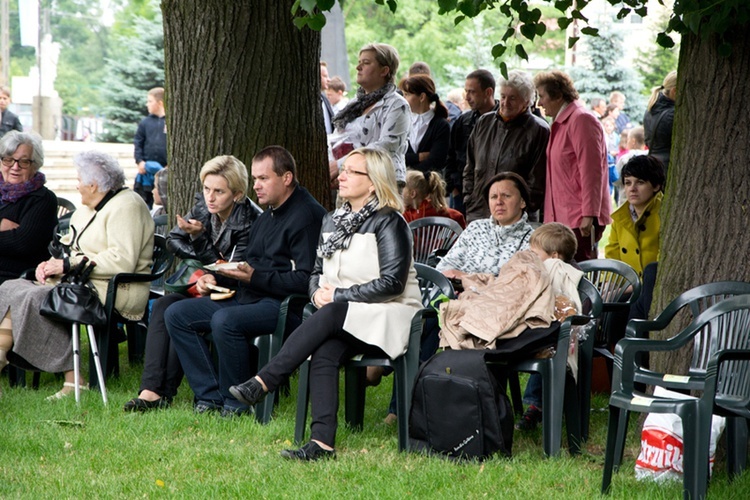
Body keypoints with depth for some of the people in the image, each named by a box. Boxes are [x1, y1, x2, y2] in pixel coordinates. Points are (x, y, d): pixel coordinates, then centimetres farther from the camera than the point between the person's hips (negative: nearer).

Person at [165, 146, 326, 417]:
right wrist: (215, 278, 9)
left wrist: (255, 278, -21)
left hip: (283, 304, -10)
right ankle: (210, 395, -6)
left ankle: (236, 402, -18)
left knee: (225, 320, -35)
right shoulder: (266, 217, 21)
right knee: (176, 314, 1)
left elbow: (304, 280, -20)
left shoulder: (307, 216, -11)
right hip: (247, 298, 10)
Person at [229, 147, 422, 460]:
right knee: (324, 353, -29)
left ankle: (263, 383, -35)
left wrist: (338, 295, -14)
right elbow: (318, 272, 24)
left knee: (329, 316, -34)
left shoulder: (388, 223, -5)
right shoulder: (333, 221, 18)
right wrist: (318, 291, -1)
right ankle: (322, 442, -39)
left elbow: (392, 283, -14)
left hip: (387, 317, -5)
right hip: (340, 320, 5)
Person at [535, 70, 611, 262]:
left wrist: (589, 215, -21)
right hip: (561, 218, 9)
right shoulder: (560, 123, 21)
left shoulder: (581, 120, -9)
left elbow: (591, 171, -16)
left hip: (579, 219, -9)